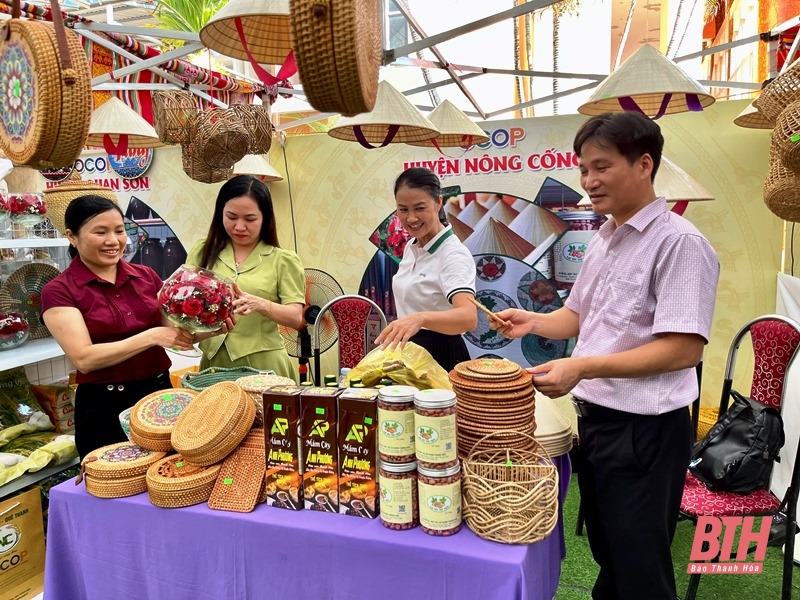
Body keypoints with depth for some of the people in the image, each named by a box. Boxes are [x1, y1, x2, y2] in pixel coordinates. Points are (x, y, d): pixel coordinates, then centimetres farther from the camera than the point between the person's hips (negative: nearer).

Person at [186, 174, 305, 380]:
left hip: (263, 364, -2)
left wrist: (261, 304, -25)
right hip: (214, 362, 3)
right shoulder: (203, 252, 8)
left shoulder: (283, 260, -1)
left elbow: (297, 318, -7)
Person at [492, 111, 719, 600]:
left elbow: (685, 348, -23)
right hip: (594, 417, 8)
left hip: (644, 429, -8)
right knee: (607, 555, 24)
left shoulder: (679, 242, -17)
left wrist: (584, 367, -28)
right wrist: (534, 322, 0)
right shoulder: (603, 239, 9)